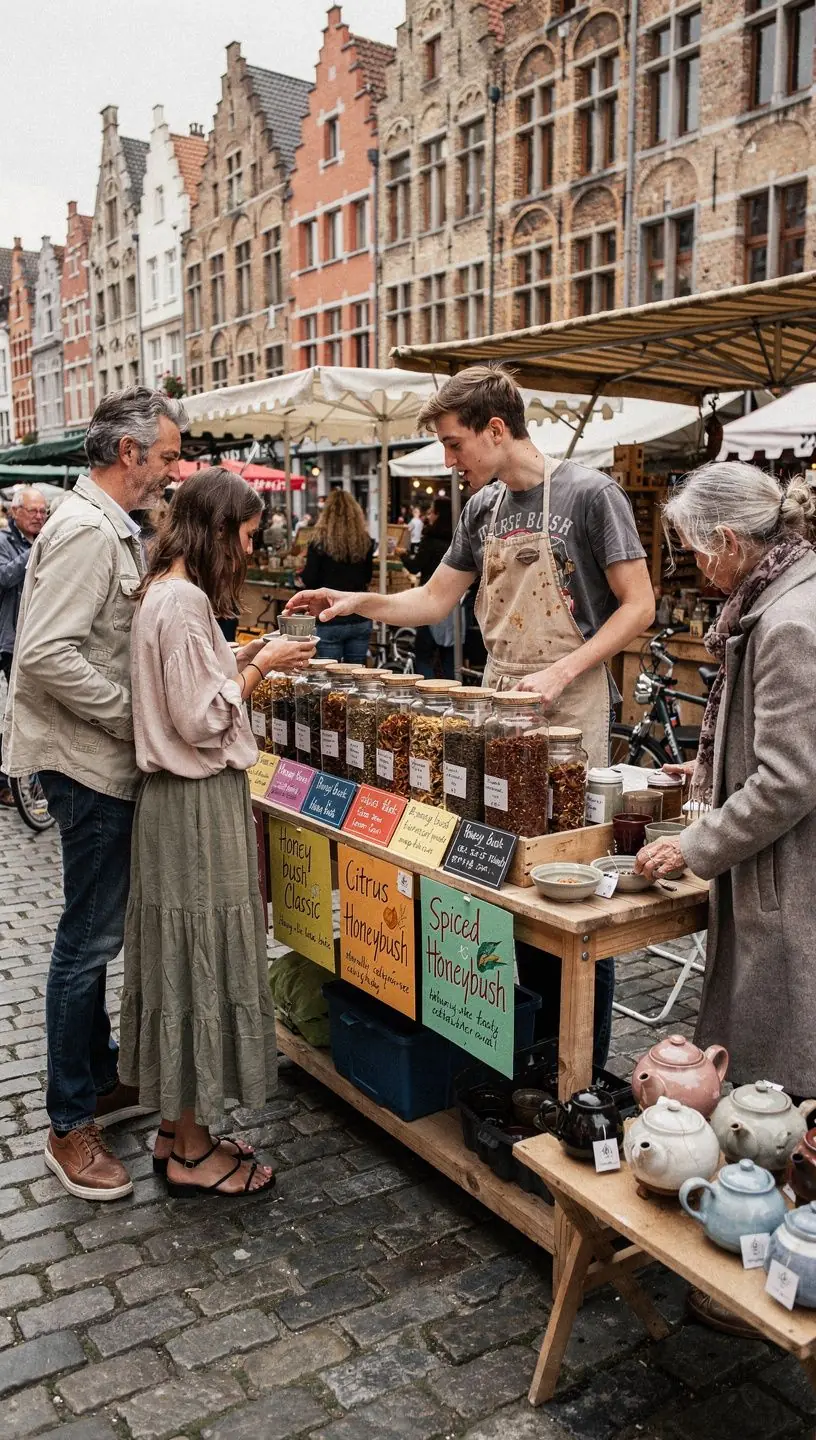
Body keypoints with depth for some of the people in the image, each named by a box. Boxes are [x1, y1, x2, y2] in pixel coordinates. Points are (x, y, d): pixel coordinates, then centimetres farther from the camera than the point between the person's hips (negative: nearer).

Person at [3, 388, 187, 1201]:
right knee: (90, 938, -1)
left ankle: (98, 1079, 33)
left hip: (104, 761, 10)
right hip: (89, 765, -10)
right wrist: (137, 715, -20)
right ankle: (70, 1126, 12)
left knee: (96, 933, 18)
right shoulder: (86, 531, -18)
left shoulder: (111, 527, 14)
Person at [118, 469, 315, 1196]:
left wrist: (245, 662, 8)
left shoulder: (164, 592, 12)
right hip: (199, 802, -10)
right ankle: (191, 1153, 14)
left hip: (180, 796, 10)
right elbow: (201, 720, -21)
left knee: (181, 958, 15)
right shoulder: (186, 600, -19)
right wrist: (261, 667, -10)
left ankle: (179, 1127, 28)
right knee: (198, 961, 0)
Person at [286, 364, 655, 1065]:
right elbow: (435, 600, 20)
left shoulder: (589, 493, -7)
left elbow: (638, 604, -7)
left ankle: (588, 1064, 16)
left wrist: (562, 670, -16)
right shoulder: (482, 508, 13)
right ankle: (531, 1041, 24)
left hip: (568, 707, -6)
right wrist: (357, 602, 6)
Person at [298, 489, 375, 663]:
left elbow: (308, 581, -9)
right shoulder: (365, 542, 2)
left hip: (330, 621, -4)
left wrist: (302, 575, 11)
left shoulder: (319, 544, -10)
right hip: (360, 620, 4)